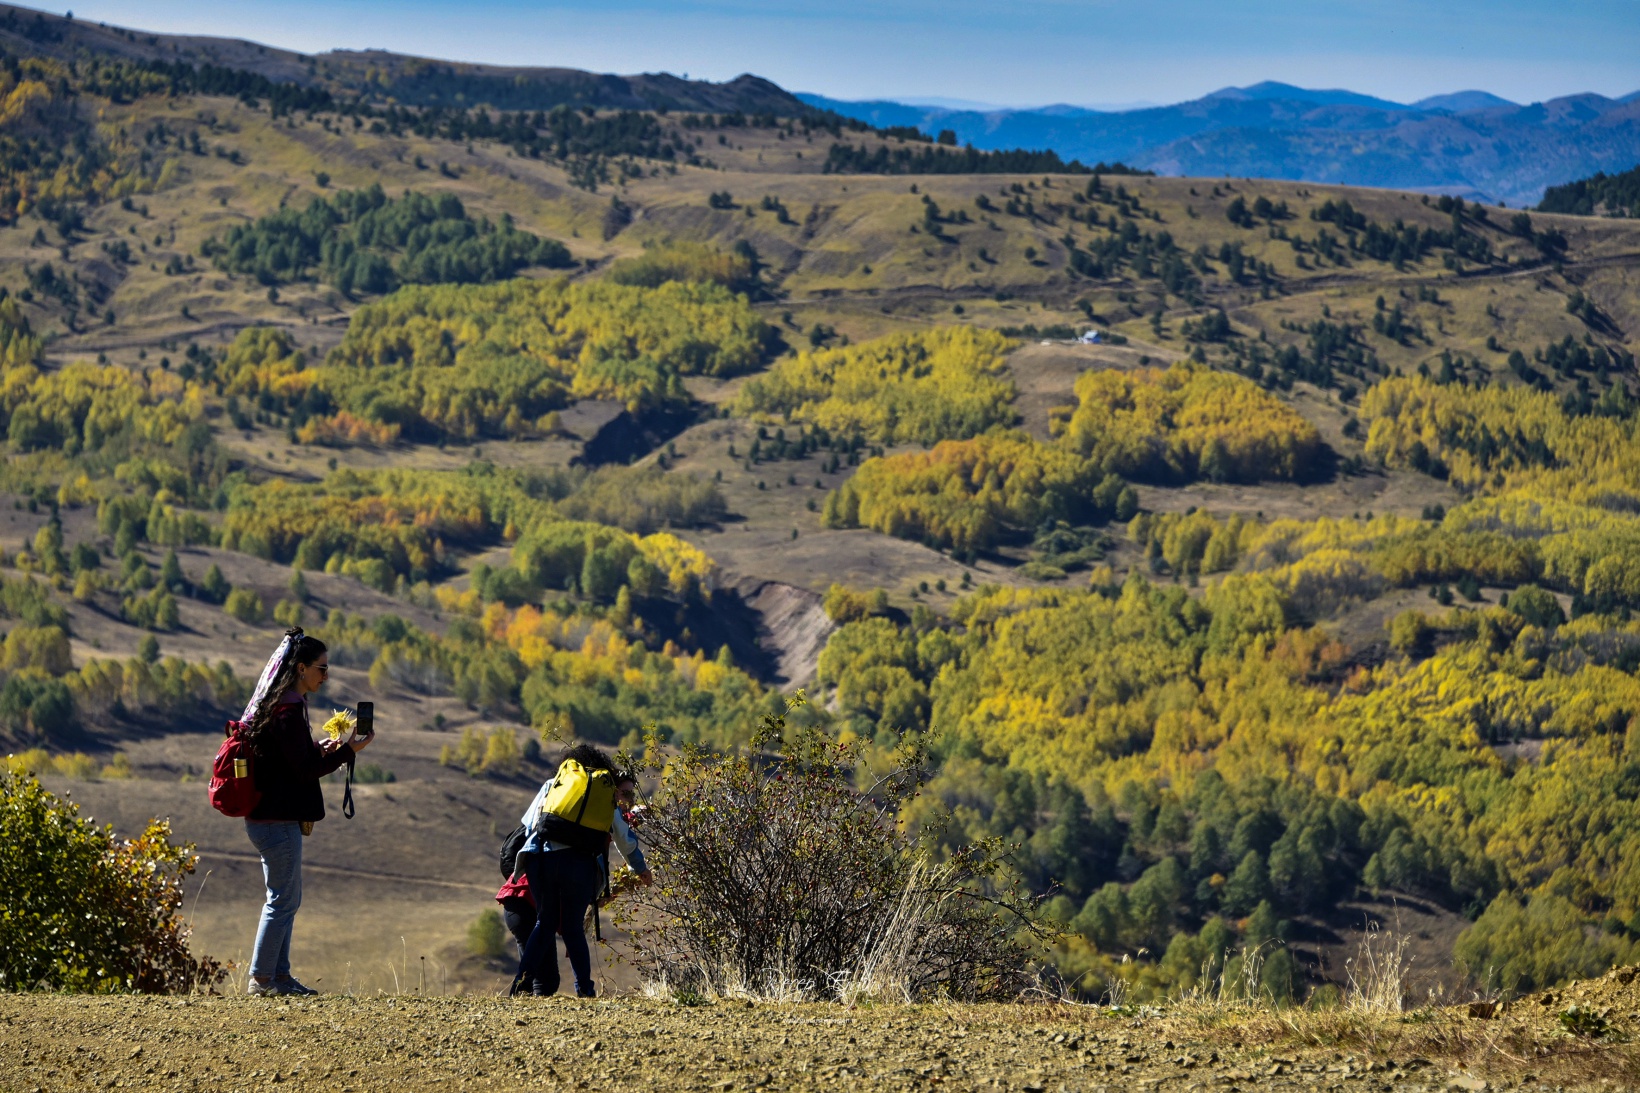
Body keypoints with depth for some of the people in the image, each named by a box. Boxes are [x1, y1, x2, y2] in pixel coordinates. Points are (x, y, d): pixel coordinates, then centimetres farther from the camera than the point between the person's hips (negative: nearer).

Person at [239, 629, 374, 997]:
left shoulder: (274, 703, 15)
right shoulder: (288, 708, -17)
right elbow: (304, 769, -19)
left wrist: (320, 750, 14)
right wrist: (346, 752, -13)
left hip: (266, 817, 11)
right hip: (278, 819, -11)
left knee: (284, 899, 15)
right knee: (284, 900, -5)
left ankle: (278, 974, 19)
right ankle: (261, 979, -2)